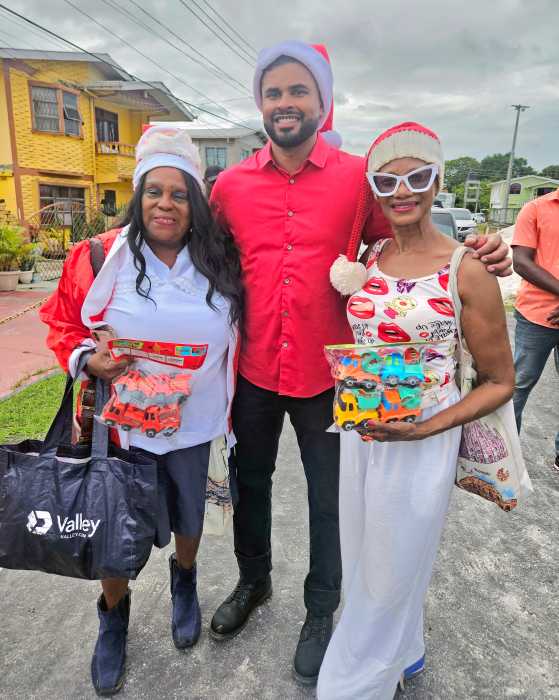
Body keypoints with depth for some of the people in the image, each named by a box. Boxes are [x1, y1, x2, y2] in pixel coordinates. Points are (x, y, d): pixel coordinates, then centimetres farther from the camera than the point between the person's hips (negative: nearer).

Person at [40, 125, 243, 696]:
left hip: (192, 423, 2)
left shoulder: (219, 263, -3)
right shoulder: (101, 257, -8)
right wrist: (88, 359, -18)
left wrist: (229, 403, 2)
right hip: (121, 424, -1)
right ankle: (113, 615, 46)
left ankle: (184, 578, 57)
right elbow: (63, 322, 1)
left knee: (189, 517, 22)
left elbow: (235, 337, 7)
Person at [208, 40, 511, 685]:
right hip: (254, 371, 3)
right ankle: (253, 580, 50)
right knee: (250, 482, 20)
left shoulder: (357, 177, -5)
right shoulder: (231, 184, 0)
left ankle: (320, 613, 40)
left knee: (328, 499, 12)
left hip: (327, 375, -2)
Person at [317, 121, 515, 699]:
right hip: (357, 434, 6)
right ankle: (403, 654, 54)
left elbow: (499, 382, -7)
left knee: (390, 572, 15)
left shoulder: (468, 273, -14)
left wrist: (426, 428, -19)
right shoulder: (366, 258, 0)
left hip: (421, 444, -5)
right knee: (360, 558, 24)